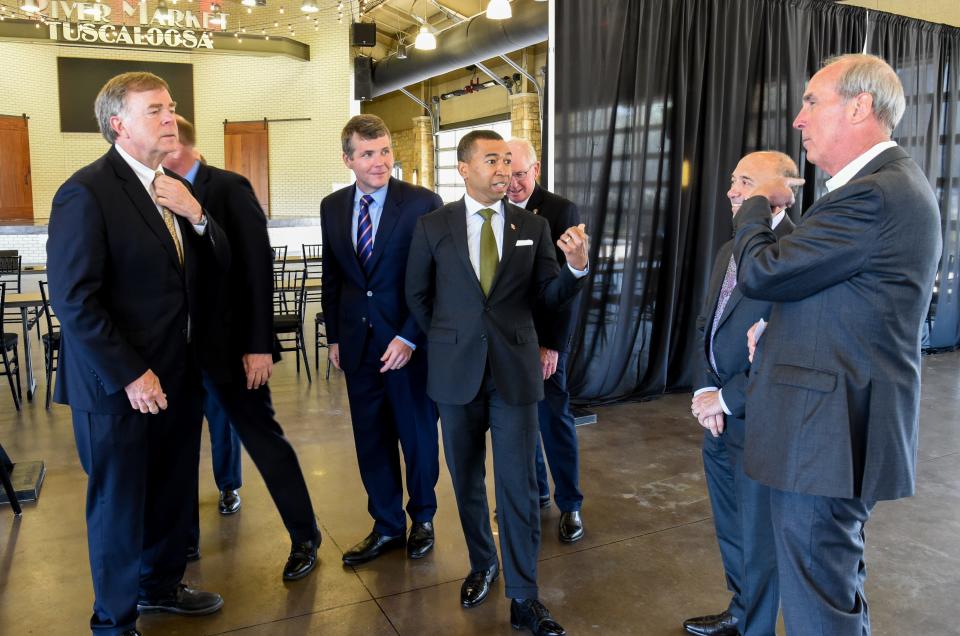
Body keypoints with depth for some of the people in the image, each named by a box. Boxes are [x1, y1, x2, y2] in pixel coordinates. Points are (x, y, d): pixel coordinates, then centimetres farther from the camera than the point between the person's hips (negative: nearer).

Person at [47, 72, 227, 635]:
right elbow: (74, 300, -18)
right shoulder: (87, 192, -14)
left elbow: (221, 262, 8)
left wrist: (196, 215, -10)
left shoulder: (173, 188, 9)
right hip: (120, 385, -7)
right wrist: (130, 375, -18)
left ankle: (161, 584, 41)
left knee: (173, 492, 17)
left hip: (177, 374, 7)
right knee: (119, 502, 9)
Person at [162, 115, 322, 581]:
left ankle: (305, 536, 16)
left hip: (227, 343, -6)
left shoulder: (229, 189, -9)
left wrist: (259, 344, -16)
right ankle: (184, 536, 31)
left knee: (262, 438, 2)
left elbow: (258, 265, -13)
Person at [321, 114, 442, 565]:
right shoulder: (332, 207, 6)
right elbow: (332, 276, 13)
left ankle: (422, 518, 34)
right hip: (358, 340, 4)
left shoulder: (423, 203, -10)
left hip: (409, 340, -4)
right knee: (371, 439, 12)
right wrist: (334, 335, 9)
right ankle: (387, 527, 29)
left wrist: (409, 337, -16)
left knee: (417, 434, 12)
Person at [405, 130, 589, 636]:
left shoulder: (533, 227, 1)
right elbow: (418, 296, 9)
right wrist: (446, 342, 11)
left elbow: (548, 298, 0)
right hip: (456, 370, 1)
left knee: (518, 483, 0)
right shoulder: (433, 226, -1)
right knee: (466, 479, 15)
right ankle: (482, 564, 38)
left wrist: (576, 266, -18)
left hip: (515, 370, -1)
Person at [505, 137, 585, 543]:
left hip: (543, 338, -3)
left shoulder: (561, 212, -7)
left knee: (554, 418, 3)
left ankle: (570, 504, 17)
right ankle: (534, 491, 28)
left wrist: (554, 344, -13)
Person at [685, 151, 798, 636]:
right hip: (719, 417, 9)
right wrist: (706, 390, -1)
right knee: (730, 529, 23)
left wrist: (726, 398, -16)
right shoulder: (729, 250, 11)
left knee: (759, 539, 10)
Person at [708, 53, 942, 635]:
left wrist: (760, 204, -2)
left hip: (828, 432, -11)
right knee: (839, 586, 25)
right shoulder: (889, 183, 14)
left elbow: (760, 272, -20)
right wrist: (780, 333, 6)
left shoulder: (877, 193, -20)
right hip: (843, 421, 11)